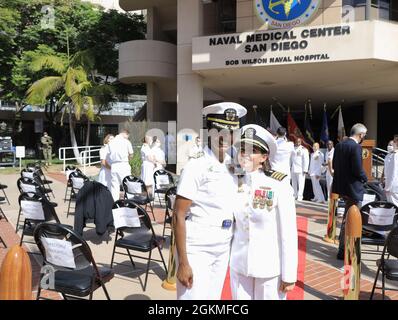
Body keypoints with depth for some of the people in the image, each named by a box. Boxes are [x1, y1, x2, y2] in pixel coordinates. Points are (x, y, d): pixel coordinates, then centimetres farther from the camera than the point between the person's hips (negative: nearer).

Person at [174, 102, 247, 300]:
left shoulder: (232, 166, 4)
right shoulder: (196, 166, -15)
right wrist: (183, 262, -18)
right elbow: (179, 217, -16)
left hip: (224, 250, 7)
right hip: (197, 250, -6)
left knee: (214, 297, 18)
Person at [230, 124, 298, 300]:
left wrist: (289, 275, -8)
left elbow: (288, 234, -10)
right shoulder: (235, 185, -1)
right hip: (239, 265, 4)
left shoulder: (279, 187, -13)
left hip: (270, 268, -3)